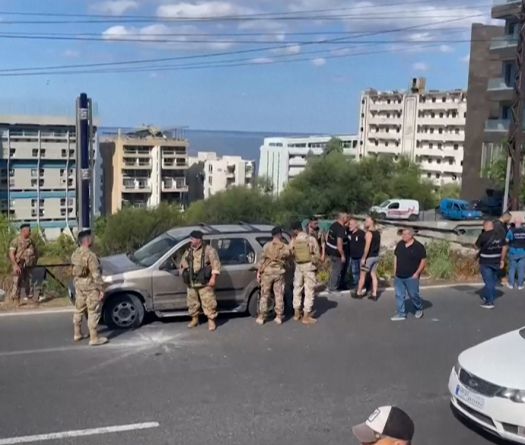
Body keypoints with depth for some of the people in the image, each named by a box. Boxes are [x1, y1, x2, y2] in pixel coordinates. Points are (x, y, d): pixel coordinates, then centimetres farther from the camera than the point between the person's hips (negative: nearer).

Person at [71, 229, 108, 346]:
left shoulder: (75, 254, 5)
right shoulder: (90, 255, -22)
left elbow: (74, 271, 14)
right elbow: (96, 274, -22)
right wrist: (101, 289, -17)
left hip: (79, 285, 9)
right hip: (90, 287, -9)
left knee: (79, 310, 19)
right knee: (93, 313, -2)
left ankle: (77, 334, 31)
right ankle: (94, 338, 2)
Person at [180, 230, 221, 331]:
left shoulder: (209, 250, -5)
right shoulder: (188, 252, 14)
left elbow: (216, 264, -11)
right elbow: (182, 264, 26)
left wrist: (213, 278, -17)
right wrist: (184, 274, 14)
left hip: (205, 283, -6)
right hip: (191, 284, 6)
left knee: (208, 303, -6)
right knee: (192, 303, 12)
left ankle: (211, 321, 3)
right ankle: (194, 319, 28)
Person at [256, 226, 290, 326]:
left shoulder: (267, 246, -9)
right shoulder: (285, 247, -4)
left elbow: (262, 259, -8)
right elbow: (287, 259, 4)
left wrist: (259, 272, -1)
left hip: (267, 272, -1)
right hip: (279, 273, 1)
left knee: (265, 295, 5)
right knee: (279, 295, 9)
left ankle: (262, 317, 8)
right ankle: (279, 317, 13)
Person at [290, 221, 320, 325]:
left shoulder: (294, 241, -6)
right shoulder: (311, 239, -11)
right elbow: (317, 255, -6)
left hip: (298, 267, 3)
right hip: (309, 267, -3)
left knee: (297, 289, 19)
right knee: (309, 291, 4)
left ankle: (297, 313, 28)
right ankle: (306, 316, 5)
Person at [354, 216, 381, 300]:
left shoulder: (369, 233, -18)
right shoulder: (377, 232, 8)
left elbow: (367, 247, -21)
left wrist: (364, 258, -18)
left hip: (369, 257, -8)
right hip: (376, 257, 8)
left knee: (362, 275, 5)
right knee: (373, 275, 10)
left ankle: (358, 293, 13)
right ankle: (374, 294, 9)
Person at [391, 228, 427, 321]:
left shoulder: (419, 247, -11)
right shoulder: (400, 244, 5)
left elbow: (423, 260, -9)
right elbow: (395, 257, 14)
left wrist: (417, 273, -13)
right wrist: (395, 271, 9)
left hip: (411, 277, -5)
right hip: (399, 276, 5)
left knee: (413, 295, 4)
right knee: (399, 295, 5)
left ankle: (419, 309, 30)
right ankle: (401, 314, 14)